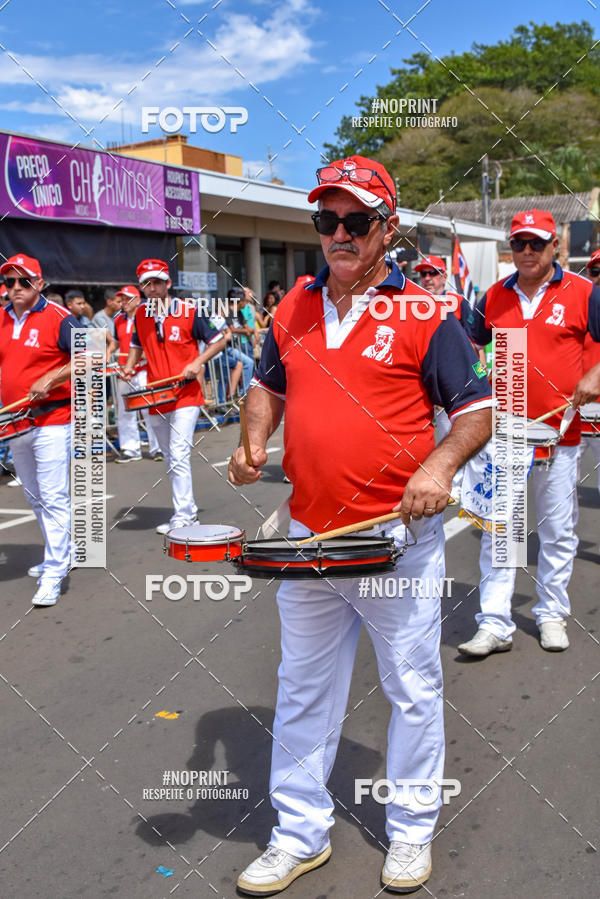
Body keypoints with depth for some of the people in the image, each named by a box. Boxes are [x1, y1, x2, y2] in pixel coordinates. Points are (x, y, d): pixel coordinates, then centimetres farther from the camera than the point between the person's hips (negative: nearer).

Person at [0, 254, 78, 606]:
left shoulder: (59, 319, -10)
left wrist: (51, 378, -21)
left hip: (52, 421, -7)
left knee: (54, 498, -8)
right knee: (35, 497, 17)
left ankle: (53, 575, -4)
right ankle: (63, 552, 35)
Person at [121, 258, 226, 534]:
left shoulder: (189, 311, -8)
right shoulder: (140, 314, 6)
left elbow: (218, 341, -2)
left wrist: (198, 362, -16)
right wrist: (130, 366, 5)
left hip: (185, 395, -6)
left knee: (178, 457, -15)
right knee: (170, 460, 14)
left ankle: (182, 517, -10)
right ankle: (189, 509, 28)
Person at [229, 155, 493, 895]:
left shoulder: (424, 313, -5)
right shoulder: (293, 309, 8)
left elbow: (477, 408, -4)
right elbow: (269, 384, 21)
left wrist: (440, 466, -21)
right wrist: (255, 439, 3)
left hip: (399, 536, -4)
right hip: (307, 535, 4)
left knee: (412, 689, 10)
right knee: (303, 690, 14)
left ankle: (411, 832, 32)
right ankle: (300, 833, 32)